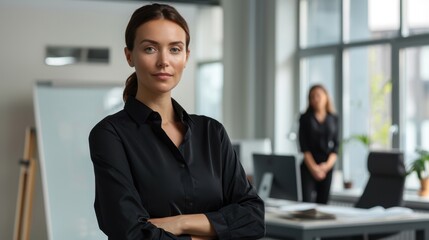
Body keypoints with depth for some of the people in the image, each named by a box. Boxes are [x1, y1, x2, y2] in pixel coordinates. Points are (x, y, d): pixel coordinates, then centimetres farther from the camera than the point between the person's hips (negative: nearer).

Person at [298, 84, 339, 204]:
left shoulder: (333, 119, 9)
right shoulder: (305, 118, 4)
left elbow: (335, 145, 5)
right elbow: (304, 146, -2)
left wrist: (327, 164, -9)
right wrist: (313, 167, -11)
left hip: (327, 166, 2)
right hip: (309, 166, -2)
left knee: (323, 201, 3)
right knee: (306, 201, -13)